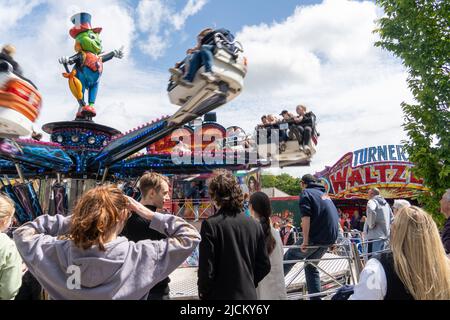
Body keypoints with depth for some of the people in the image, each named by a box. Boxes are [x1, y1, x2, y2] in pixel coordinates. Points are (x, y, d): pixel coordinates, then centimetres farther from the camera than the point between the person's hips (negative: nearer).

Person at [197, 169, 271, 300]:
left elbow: (206, 268, -17)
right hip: (248, 294, 5)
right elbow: (264, 265, 2)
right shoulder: (254, 224, -3)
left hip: (220, 295, -4)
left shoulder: (210, 224, -17)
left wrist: (203, 292, 1)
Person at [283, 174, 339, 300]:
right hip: (330, 238, 7)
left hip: (316, 237, -7)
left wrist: (305, 240, -17)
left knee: (288, 258, 6)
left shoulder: (306, 193, -2)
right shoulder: (325, 195, 22)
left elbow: (306, 217, -16)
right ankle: (316, 297, 21)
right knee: (311, 266, 19)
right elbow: (336, 216, 25)